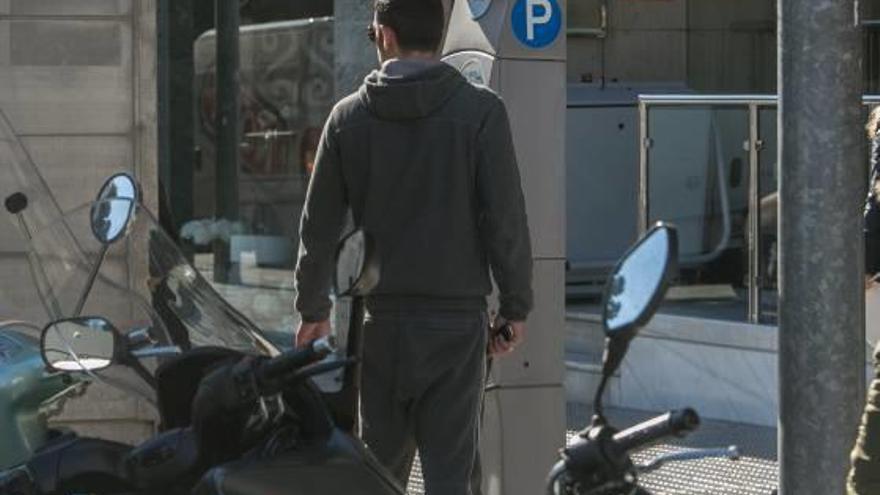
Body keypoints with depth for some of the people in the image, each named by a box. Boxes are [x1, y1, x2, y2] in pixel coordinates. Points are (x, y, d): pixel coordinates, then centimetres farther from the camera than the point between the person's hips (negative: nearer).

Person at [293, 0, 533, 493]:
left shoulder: (349, 116, 3)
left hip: (381, 320, 3)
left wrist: (314, 308, 17)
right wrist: (516, 307, 2)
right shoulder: (480, 110, -5)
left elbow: (319, 225, 7)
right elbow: (506, 221, -7)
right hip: (457, 317, -2)